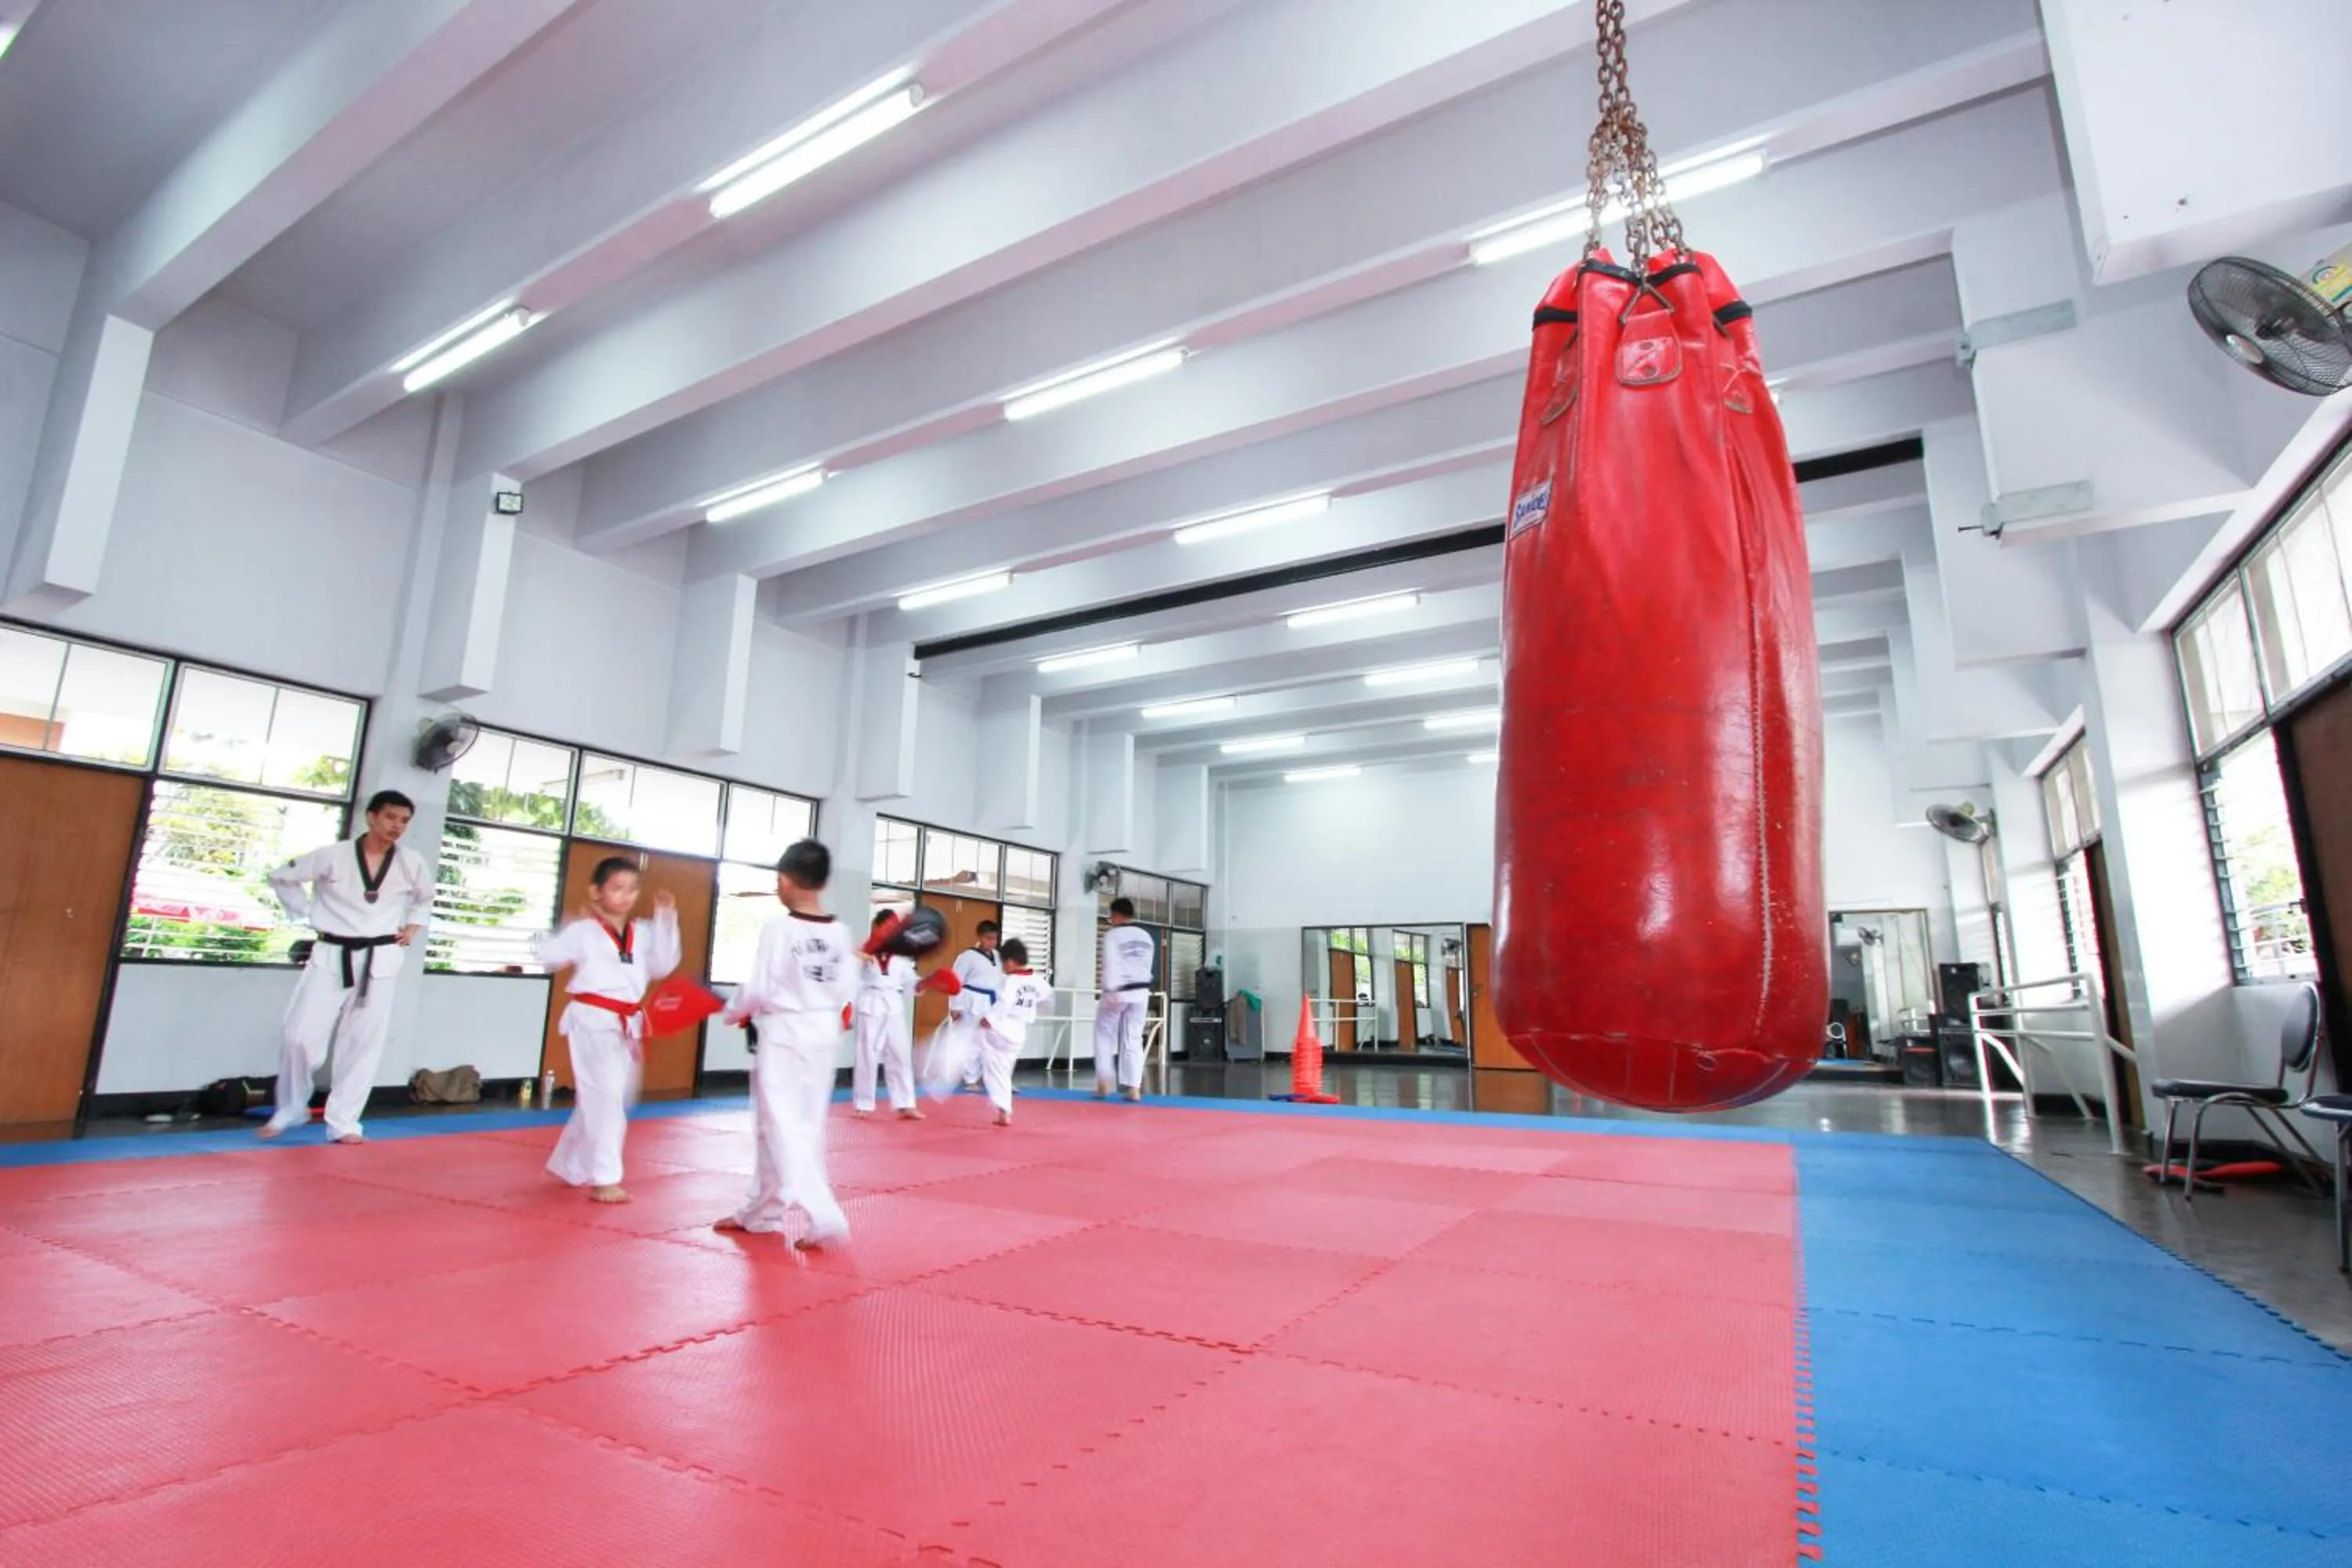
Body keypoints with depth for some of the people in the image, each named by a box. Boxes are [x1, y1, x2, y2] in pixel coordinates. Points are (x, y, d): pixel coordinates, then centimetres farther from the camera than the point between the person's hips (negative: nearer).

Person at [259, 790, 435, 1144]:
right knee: (299, 1036, -4)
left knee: (363, 1044, 4)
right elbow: (282, 877, 6)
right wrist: (308, 916, 2)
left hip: (379, 961, 1)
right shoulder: (333, 856, -8)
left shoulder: (412, 865, 0)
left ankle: (343, 1122, 15)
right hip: (332, 956, -1)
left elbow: (426, 897, 20)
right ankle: (290, 1107, 22)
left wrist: (413, 926, 7)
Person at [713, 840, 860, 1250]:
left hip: (783, 1036, -7)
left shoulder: (777, 928, -15)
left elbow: (758, 989, -12)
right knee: (806, 1127, 16)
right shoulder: (840, 933, 1)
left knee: (784, 1129, 0)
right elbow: (847, 991, 3)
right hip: (824, 1035, 7)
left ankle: (823, 1216, -11)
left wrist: (733, 1012, 7)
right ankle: (760, 1211, 32)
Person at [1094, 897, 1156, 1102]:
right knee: (1133, 1040, 9)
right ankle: (1134, 1088, 6)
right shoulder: (1146, 937, 10)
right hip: (1140, 992, 5)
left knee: (1104, 1036, 12)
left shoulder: (1112, 935, -10)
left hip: (1118, 993, -5)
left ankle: (1104, 1084, 10)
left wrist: (1110, 992, -19)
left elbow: (1110, 966, -18)